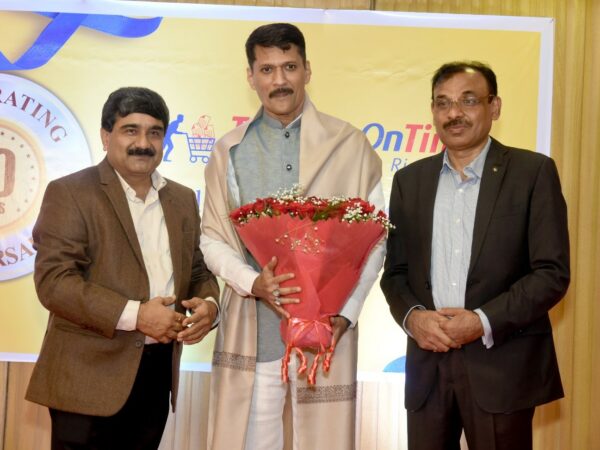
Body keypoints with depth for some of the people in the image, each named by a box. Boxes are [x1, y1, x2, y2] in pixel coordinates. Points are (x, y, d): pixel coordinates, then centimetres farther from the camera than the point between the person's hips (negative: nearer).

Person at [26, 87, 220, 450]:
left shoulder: (182, 199, 13)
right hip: (90, 377, -5)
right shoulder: (70, 193, -5)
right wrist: (134, 314, -22)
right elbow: (53, 280, -14)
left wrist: (209, 304, -7)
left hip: (159, 372, 5)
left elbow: (198, 270, 16)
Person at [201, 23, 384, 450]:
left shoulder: (350, 144, 2)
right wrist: (252, 283, -12)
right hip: (250, 332, 1)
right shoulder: (229, 151, 7)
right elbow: (212, 237, 6)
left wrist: (345, 313, -9)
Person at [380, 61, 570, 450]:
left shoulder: (533, 172, -2)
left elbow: (553, 272, -7)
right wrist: (412, 316, -9)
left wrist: (483, 322, -16)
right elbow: (395, 270, 10)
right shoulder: (410, 180, 9)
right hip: (429, 364, 3)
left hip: (502, 368, -3)